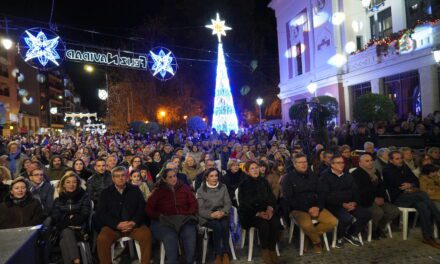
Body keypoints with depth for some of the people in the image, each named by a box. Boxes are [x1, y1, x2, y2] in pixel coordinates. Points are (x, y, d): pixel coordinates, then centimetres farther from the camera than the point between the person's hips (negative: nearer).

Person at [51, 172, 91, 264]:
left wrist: (66, 219, -7)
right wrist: (70, 218, -9)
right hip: (64, 229, 1)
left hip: (80, 228, -1)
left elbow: (85, 215, -1)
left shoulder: (84, 196, 8)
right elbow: (55, 217, 5)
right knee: (67, 233, -34)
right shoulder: (59, 198, 14)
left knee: (65, 240, -33)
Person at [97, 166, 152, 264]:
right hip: (113, 226, 0)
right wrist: (117, 224, -15)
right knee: (102, 239, -29)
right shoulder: (106, 192, 8)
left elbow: (142, 208, 4)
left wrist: (134, 222, -14)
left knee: (146, 234, -27)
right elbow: (101, 213, -1)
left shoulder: (135, 190, 10)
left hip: (134, 225, 0)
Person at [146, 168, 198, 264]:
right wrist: (159, 216, -10)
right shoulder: (158, 191, 11)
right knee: (170, 238, -33)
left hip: (184, 219, 1)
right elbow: (149, 208, 5)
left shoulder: (184, 187, 13)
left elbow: (194, 203, 11)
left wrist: (189, 214, -5)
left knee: (190, 236, -29)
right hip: (165, 221, -1)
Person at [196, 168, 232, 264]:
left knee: (225, 225, -30)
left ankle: (225, 253, -19)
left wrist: (223, 212, -18)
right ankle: (218, 255, -17)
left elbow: (228, 203, 3)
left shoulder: (223, 187, 9)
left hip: (221, 215, 2)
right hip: (207, 217, -2)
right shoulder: (201, 190, 0)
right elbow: (200, 209, -6)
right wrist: (212, 214, -22)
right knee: (217, 226, -31)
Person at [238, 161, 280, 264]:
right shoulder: (243, 184, -2)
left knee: (276, 223, -25)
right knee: (264, 224, -31)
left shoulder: (264, 181, 11)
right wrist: (258, 213, -19)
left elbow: (271, 197, 9)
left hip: (266, 211, 4)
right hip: (250, 213, -3)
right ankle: (264, 250, -9)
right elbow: (244, 203, -7)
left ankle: (272, 249, -10)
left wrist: (270, 208, -12)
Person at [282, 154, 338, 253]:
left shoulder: (313, 176, 10)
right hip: (298, 209, -4)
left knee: (333, 222, -16)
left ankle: (310, 235, 6)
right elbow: (288, 199, -10)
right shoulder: (288, 178, -4)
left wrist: (318, 207, -11)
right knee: (307, 225, -33)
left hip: (315, 207, 5)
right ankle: (317, 241, 3)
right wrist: (307, 209, -15)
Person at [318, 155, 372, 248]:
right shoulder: (325, 177, -6)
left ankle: (351, 234, 10)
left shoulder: (347, 176, 15)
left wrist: (355, 202, -9)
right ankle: (338, 237, 0)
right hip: (333, 205, -7)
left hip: (350, 204, 7)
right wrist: (343, 204, -18)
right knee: (347, 218, -31)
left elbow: (356, 191, 12)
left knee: (366, 214, -12)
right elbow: (325, 196, -14)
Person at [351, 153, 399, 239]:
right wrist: (374, 199, -17)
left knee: (395, 211, -10)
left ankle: (379, 227, 13)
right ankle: (372, 230, 0)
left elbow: (382, 187, 18)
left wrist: (382, 198, -1)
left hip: (378, 200, 8)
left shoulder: (376, 172, 16)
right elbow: (359, 192, -17)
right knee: (379, 212, -30)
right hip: (366, 202, -8)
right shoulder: (356, 174, -10)